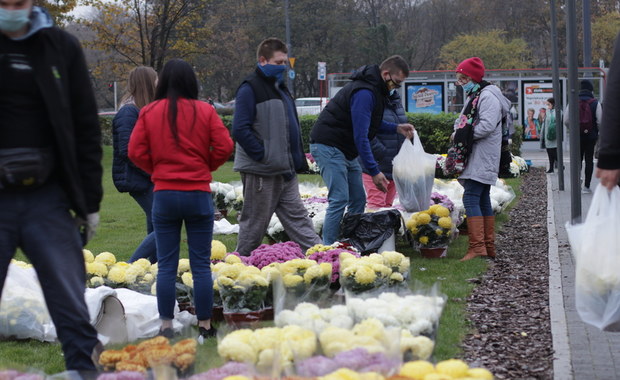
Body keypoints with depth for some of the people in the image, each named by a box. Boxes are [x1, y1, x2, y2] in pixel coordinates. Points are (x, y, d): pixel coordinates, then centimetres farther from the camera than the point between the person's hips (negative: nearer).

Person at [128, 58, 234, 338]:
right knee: (201, 265, 5)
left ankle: (166, 326, 7)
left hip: (164, 195, 1)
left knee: (166, 265, 6)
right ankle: (205, 326, 9)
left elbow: (136, 152, -3)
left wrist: (156, 169, 12)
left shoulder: (149, 113, -1)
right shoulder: (205, 111, -2)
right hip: (199, 195, 0)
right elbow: (224, 147, -5)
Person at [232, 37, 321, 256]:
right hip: (261, 172, -9)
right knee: (255, 222, 1)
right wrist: (262, 155, -19)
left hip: (285, 171, 9)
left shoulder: (279, 88, 17)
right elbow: (240, 130, -20)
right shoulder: (251, 89, -11)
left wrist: (296, 160, 14)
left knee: (297, 217, 8)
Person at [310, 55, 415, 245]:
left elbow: (370, 122, 25)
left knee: (358, 199, 8)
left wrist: (396, 128, 12)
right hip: (328, 146, -11)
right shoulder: (364, 93, -23)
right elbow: (360, 136, -26)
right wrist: (374, 171, -25)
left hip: (346, 150, 11)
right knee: (339, 199, -16)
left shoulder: (375, 89, 10)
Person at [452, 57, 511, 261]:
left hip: (482, 159, -11)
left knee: (471, 198, -17)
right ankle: (488, 246, 16)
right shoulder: (474, 97, 20)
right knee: (483, 200, 12)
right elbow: (463, 122, 26)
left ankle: (477, 246, -20)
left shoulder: (488, 97, -13)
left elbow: (487, 125, -24)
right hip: (476, 159, 11)